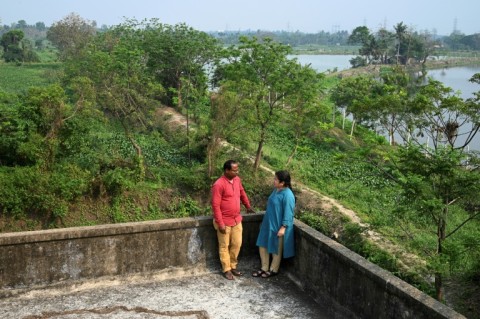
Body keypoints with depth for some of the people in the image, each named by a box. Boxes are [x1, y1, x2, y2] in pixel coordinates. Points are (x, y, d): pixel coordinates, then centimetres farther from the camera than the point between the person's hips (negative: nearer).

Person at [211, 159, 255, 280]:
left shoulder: (237, 180, 0)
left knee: (237, 244, 13)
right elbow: (215, 205, -20)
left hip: (236, 219, 7)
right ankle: (227, 269, 20)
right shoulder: (219, 184, -22)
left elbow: (242, 193, 21)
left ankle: (233, 266, 29)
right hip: (224, 221, -7)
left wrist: (248, 206, 27)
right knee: (224, 246, 8)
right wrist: (220, 223, -20)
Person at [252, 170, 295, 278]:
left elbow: (288, 213, -21)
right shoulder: (276, 190, 6)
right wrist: (265, 222, 21)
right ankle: (264, 268, 27)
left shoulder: (287, 195, -22)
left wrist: (283, 227, -21)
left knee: (276, 249, 8)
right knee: (263, 246, 13)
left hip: (278, 226, -9)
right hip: (268, 224, 9)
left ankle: (273, 270, 26)